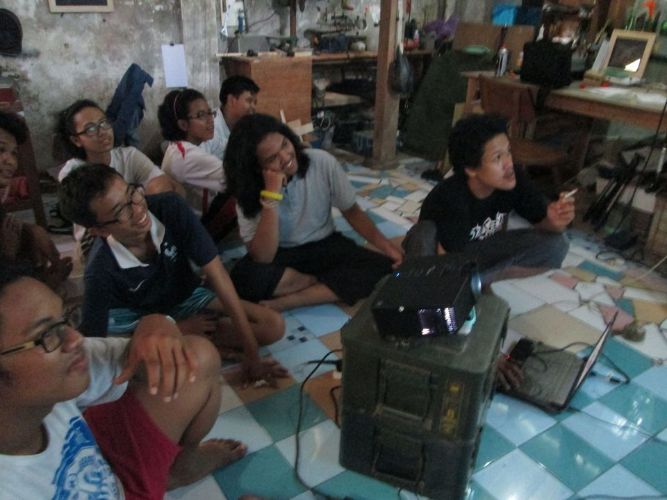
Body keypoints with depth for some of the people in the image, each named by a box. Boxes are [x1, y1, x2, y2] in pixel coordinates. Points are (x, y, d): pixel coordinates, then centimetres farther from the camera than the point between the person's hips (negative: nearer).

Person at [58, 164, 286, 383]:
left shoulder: (171, 207, -29)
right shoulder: (101, 271, -31)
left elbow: (216, 274, -26)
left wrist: (251, 354, -25)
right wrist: (178, 330, -21)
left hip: (186, 299, 2)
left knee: (273, 326, -15)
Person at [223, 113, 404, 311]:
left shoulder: (322, 162, -16)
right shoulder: (249, 190, -17)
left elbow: (352, 211, -1)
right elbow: (262, 259, -27)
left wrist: (384, 244, -15)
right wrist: (271, 196, -33)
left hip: (326, 246, 2)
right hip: (279, 256, -1)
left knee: (381, 268, -25)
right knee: (245, 276, -34)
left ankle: (284, 302, -24)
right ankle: (333, 284, -12)